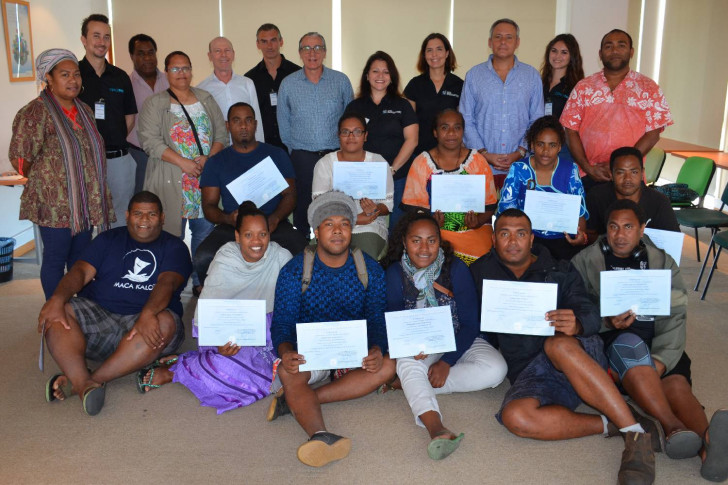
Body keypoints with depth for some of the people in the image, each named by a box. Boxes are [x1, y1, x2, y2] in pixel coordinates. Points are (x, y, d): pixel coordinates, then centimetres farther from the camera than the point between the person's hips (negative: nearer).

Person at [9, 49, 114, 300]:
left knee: (80, 257, 15)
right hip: (55, 204, -7)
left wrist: (95, 196, 11)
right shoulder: (35, 112, -13)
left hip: (87, 201, 7)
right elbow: (19, 158, -14)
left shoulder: (84, 110, 11)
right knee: (56, 258, 4)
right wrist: (43, 181, 0)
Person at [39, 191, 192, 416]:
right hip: (97, 314, 2)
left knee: (166, 323, -35)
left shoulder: (174, 247, 9)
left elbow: (167, 282, -11)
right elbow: (81, 271, 2)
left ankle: (77, 382, -35)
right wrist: (58, 298, -20)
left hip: (142, 322, -2)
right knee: (55, 314, -23)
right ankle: (84, 385, -43)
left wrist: (148, 314, -32)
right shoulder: (108, 239, 17)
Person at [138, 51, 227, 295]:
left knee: (205, 231, 3)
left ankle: (201, 282, 15)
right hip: (171, 181, -3)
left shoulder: (206, 99, 15)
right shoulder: (154, 104, 4)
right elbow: (150, 140, -7)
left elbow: (221, 133, 10)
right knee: (172, 233, -3)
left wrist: (208, 158, -9)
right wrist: (182, 162, -16)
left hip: (206, 177, 3)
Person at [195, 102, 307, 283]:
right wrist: (228, 219, -13)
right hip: (231, 228, 1)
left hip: (273, 225, -1)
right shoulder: (216, 162, 16)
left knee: (303, 253, -32)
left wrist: (275, 218, -12)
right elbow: (209, 206, 10)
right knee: (203, 258, -29)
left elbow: (290, 195, 9)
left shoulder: (276, 155, 16)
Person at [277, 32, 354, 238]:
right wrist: (295, 151, 11)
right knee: (303, 207, 3)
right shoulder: (288, 84, 6)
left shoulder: (341, 81, 4)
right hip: (302, 158, 0)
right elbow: (284, 124, 13)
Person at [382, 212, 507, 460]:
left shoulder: (456, 268, -10)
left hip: (458, 342, 1)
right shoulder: (395, 273, -7)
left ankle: (412, 385, -23)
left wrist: (447, 362, -25)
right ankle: (435, 426, -55)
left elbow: (470, 324, -11)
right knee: (408, 362, -35)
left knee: (495, 369, -27)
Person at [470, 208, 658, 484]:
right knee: (514, 416, -33)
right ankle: (608, 426, -19)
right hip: (529, 374, 1)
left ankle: (636, 432, -31)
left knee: (558, 344, -38)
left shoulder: (560, 273, 10)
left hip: (577, 354, -1)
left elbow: (591, 315, -3)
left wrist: (576, 325, -27)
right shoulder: (480, 273, 13)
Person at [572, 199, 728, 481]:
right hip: (608, 343, -2)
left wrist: (659, 362, -16)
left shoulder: (662, 262, 13)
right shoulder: (586, 260, 9)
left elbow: (675, 317, 1)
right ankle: (673, 427, -49)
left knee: (677, 382, -28)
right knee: (630, 343, -36)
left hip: (657, 350, 2)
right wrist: (607, 322, -20)